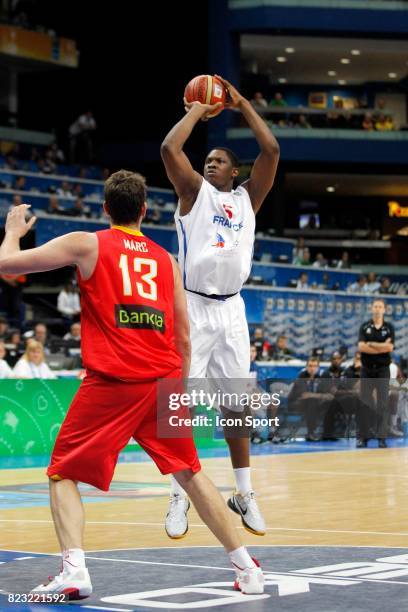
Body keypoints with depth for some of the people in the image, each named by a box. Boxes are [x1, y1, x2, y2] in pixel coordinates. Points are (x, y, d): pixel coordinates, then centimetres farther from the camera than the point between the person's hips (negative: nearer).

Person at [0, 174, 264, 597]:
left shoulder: (86, 244, 5)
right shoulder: (166, 260, 16)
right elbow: (183, 338, 16)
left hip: (110, 383, -4)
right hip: (164, 380, 4)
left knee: (63, 474, 8)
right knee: (190, 474, 17)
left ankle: (73, 571, -12)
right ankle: (246, 568, 18)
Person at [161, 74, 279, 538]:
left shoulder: (247, 197, 14)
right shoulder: (194, 191, 5)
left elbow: (271, 150, 3)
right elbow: (169, 148, -11)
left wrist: (241, 105, 6)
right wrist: (197, 111, 3)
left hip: (231, 309, 3)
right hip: (194, 307, -3)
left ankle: (244, 494, 16)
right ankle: (180, 497, 2)